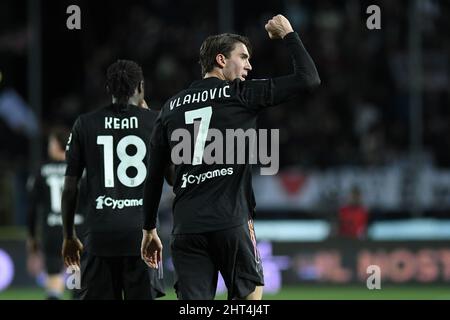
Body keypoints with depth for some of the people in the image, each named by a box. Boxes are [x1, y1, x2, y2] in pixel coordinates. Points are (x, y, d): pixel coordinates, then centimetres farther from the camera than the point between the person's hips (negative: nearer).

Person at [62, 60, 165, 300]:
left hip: (99, 234, 0)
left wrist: (69, 236, 17)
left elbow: (70, 188, 5)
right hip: (141, 231, 0)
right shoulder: (155, 122, 4)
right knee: (143, 297, 1)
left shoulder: (85, 124, 6)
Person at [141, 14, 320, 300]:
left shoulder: (171, 107, 15)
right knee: (250, 291, 16)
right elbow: (309, 78, 2)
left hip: (186, 229, 4)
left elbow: (154, 176, 16)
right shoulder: (241, 94, 2)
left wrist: (149, 229, 24)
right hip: (230, 223, -4)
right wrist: (289, 35, 17)